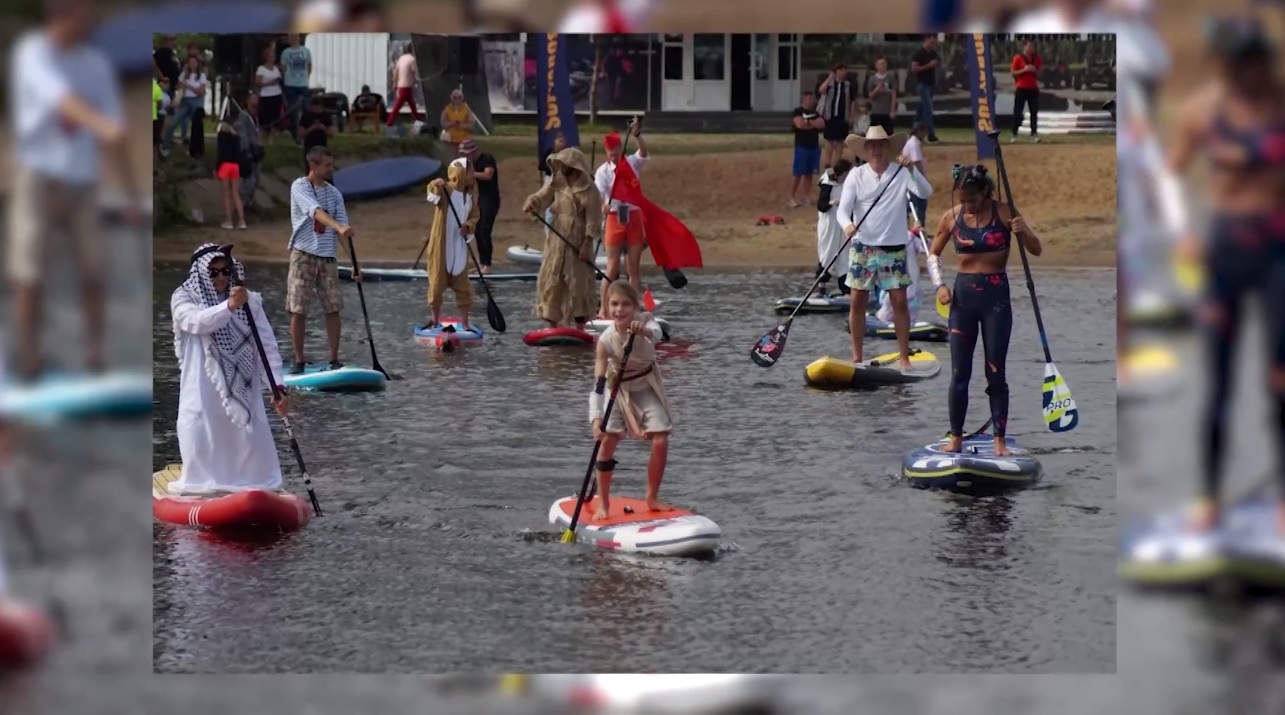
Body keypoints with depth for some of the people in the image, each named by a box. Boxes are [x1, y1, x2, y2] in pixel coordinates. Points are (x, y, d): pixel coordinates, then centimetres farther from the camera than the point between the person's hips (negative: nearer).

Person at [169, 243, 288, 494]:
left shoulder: (249, 301, 3)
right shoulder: (183, 298, -1)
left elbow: (267, 345, 1)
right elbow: (197, 321, -23)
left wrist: (277, 386, -10)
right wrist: (228, 306, -40)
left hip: (242, 392, 2)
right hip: (203, 394, -2)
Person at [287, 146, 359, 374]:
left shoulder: (334, 193, 9)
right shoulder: (300, 187, -6)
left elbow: (343, 232, 7)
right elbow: (316, 212, -24)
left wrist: (354, 263, -2)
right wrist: (339, 227, -41)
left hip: (328, 257, 4)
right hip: (303, 255, -4)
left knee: (333, 309, 1)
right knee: (298, 310, -3)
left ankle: (334, 359, 6)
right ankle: (299, 360, 4)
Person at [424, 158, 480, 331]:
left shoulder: (471, 193, 4)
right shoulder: (446, 190, -13)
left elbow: (474, 216, 10)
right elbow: (433, 196, -33)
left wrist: (468, 226, -11)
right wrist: (435, 185, -55)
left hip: (459, 246, 5)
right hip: (441, 245, -5)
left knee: (462, 284, 7)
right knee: (437, 281, 4)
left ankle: (464, 322, 15)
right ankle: (435, 320, 16)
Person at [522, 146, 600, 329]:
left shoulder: (588, 190, -7)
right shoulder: (557, 184, 8)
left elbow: (592, 219, -9)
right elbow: (541, 197, 2)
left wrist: (587, 243, -15)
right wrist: (531, 202, -22)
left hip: (577, 242, -5)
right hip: (557, 241, 5)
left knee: (579, 283, -3)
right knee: (551, 281, 4)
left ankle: (580, 327, 3)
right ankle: (552, 325, 11)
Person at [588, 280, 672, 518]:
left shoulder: (644, 321, -24)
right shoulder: (607, 340, -26)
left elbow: (657, 333, -49)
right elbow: (598, 383, -27)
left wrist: (644, 331, -74)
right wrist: (596, 418, -39)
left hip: (647, 388, 1)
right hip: (619, 389, -1)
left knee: (660, 441, -8)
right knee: (607, 441, -12)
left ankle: (652, 498, 11)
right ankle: (603, 502, 3)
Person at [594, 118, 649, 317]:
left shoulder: (633, 163, 2)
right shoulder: (603, 171, -4)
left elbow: (644, 151, -18)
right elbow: (598, 193, -16)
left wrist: (637, 135, -36)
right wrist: (603, 206, -38)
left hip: (634, 217, 2)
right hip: (615, 218, -2)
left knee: (634, 265, 4)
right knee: (612, 266, -5)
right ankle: (603, 307, -2)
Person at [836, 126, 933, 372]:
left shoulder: (902, 174, -3)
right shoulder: (856, 175, -1)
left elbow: (925, 192, -16)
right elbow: (843, 208, -7)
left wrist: (912, 170, -31)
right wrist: (847, 224, -28)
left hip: (894, 248, -1)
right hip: (863, 246, 1)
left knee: (900, 301, -3)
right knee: (858, 302, 2)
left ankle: (904, 357, 4)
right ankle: (856, 357, 11)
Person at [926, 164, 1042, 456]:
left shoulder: (1004, 214, -7)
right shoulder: (952, 218, 0)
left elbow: (1036, 250, -5)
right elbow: (933, 254, 15)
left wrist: (1023, 232, -26)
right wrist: (939, 284, -2)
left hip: (996, 295, -2)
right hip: (963, 294, 2)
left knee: (996, 374, 0)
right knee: (959, 373, 3)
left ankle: (999, 440, 5)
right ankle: (956, 437, 11)